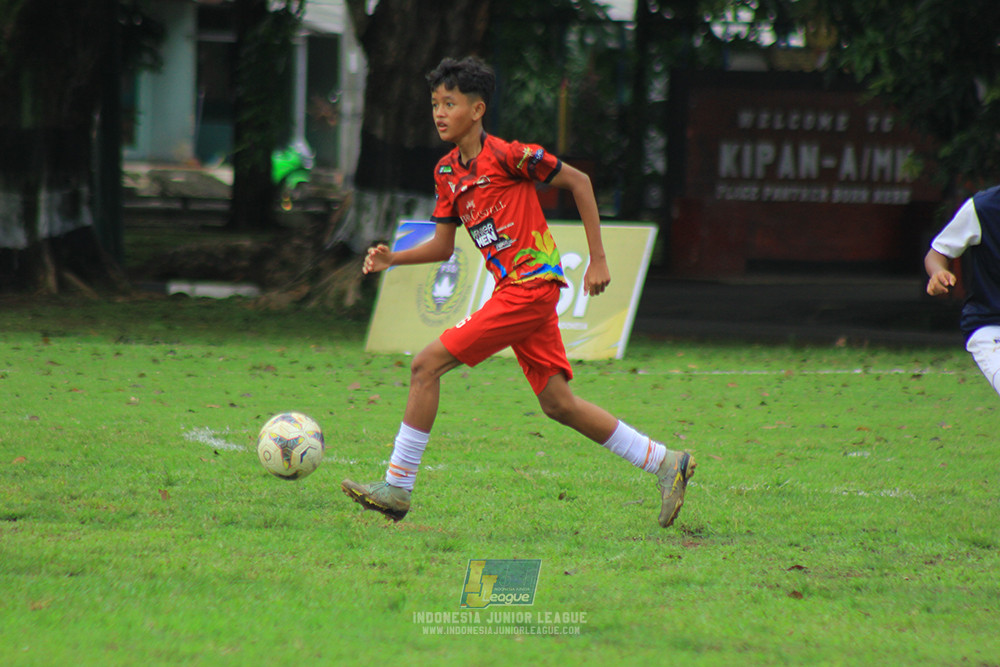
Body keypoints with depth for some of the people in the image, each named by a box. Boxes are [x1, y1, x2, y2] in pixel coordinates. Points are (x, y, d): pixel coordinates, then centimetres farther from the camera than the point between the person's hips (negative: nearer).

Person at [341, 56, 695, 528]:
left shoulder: (507, 155, -12)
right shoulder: (447, 172, 12)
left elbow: (578, 182, -5)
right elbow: (443, 245, 18)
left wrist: (598, 259, -5)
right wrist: (392, 259, 0)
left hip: (531, 286, -9)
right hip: (513, 290, 9)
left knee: (426, 366, -12)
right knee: (558, 404, 10)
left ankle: (397, 488, -6)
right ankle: (664, 464, 18)